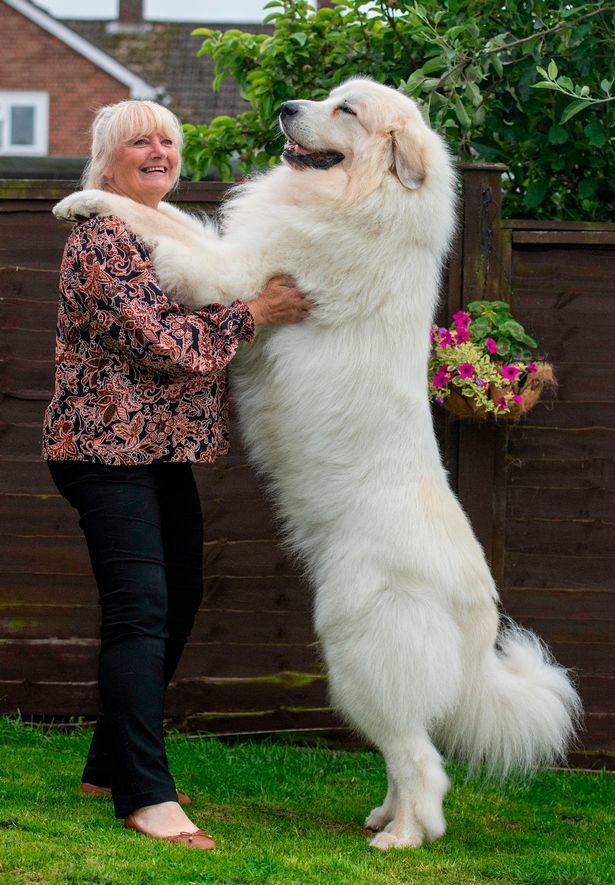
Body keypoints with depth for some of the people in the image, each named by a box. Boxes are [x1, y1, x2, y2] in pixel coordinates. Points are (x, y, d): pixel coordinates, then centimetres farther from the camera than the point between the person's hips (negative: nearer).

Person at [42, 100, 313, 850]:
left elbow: (197, 331, 26)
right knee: (140, 613, -14)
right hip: (109, 449, -10)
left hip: (162, 450, 10)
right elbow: (159, 341, -19)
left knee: (178, 602, 11)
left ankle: (111, 767, 23)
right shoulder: (101, 239, -12)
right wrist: (253, 314, -15)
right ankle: (146, 796, -15)